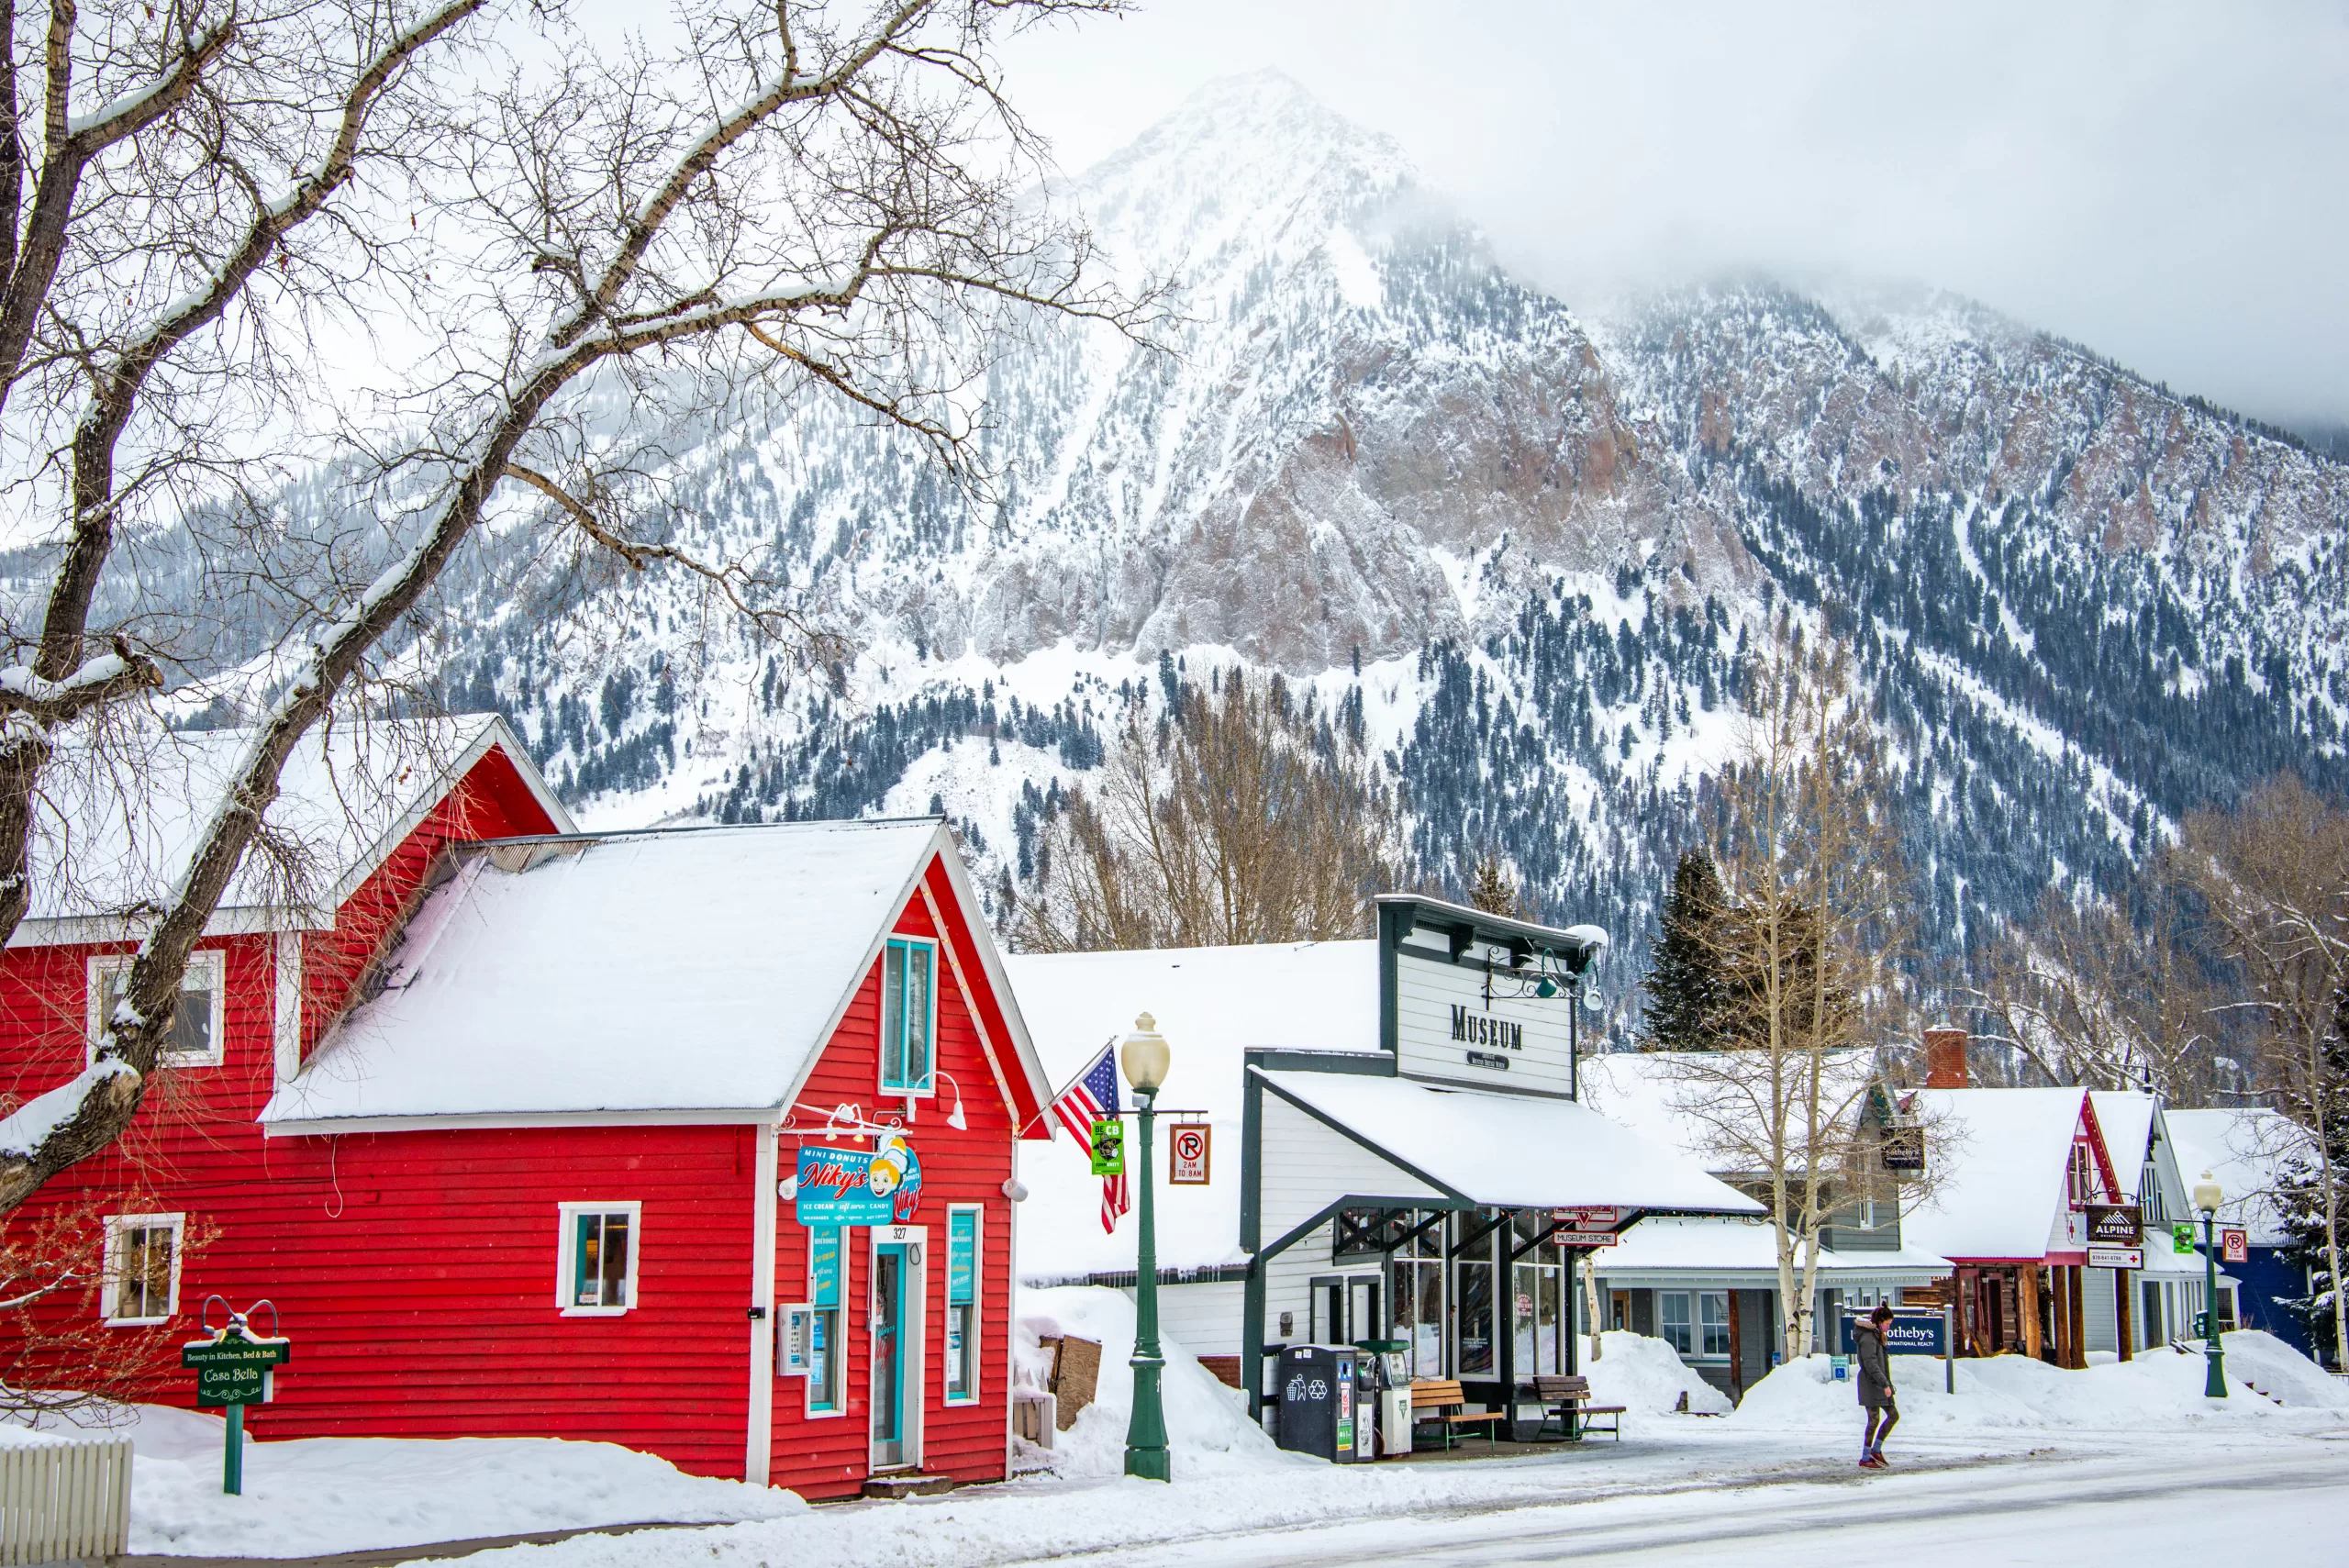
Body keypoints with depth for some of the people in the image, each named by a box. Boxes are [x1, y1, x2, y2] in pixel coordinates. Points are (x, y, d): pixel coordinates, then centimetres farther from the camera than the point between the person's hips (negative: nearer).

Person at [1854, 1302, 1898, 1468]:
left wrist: (1886, 1383, 22)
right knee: (1874, 1420, -7)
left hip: (1879, 1385, 10)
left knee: (1893, 1415, 11)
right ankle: (1865, 1459, 1)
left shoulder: (1876, 1335, 16)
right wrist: (1884, 1383, -28)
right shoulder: (1868, 1337, -17)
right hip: (1871, 1386, -10)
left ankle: (1876, 1450, 19)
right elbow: (1870, 1363, -24)